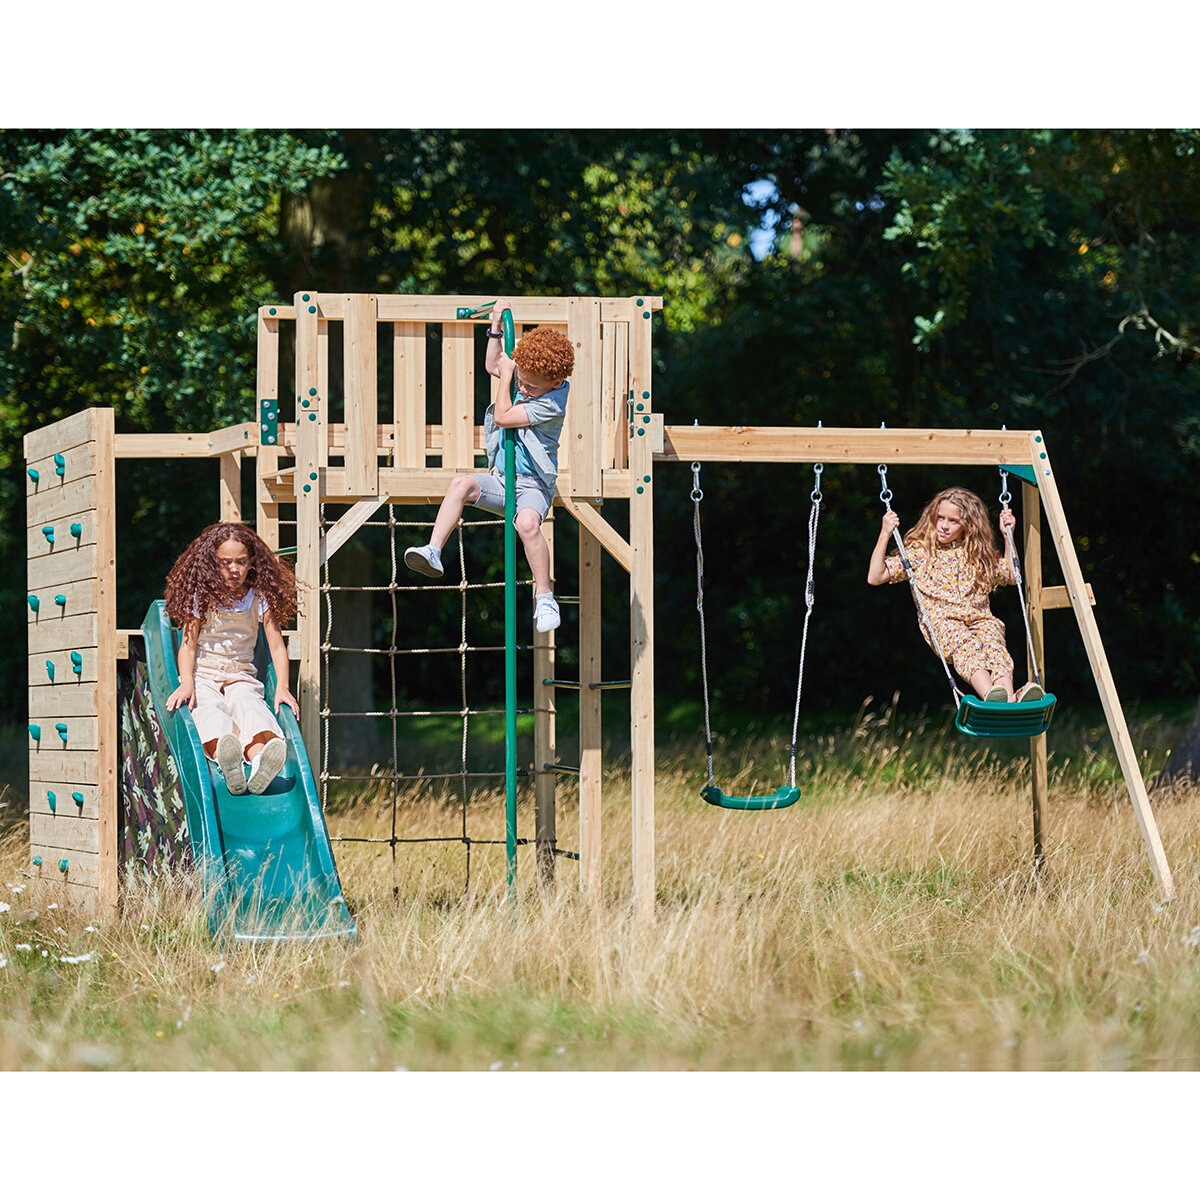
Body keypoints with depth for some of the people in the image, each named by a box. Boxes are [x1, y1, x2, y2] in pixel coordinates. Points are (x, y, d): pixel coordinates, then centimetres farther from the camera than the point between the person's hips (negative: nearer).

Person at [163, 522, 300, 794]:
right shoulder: (201, 595, 2)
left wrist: (282, 687, -15)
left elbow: (277, 646, 1)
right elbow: (188, 644, -1)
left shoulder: (260, 597, 5)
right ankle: (224, 758, -72)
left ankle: (259, 761, -70)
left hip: (242, 677, 1)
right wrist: (186, 683, -20)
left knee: (250, 707, -35)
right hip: (203, 676, -1)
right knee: (210, 710, -36)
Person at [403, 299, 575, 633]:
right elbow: (493, 366, 26)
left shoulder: (552, 402, -18)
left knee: (527, 522, -38)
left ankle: (544, 597, -26)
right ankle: (433, 552, -30)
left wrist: (506, 374, -7)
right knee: (461, 483, -23)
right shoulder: (528, 376, 7)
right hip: (500, 480, 7)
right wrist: (497, 325, 15)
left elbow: (503, 417, -17)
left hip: (533, 485, -7)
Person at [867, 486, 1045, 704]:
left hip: (980, 619, 3)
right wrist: (885, 534, -1)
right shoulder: (919, 552, 13)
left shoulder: (979, 555, 21)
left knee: (992, 635, -34)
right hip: (941, 622, -3)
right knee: (963, 644, -38)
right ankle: (990, 695, -62)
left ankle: (1009, 697, -58)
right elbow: (875, 577, 6)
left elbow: (1012, 576, 32)